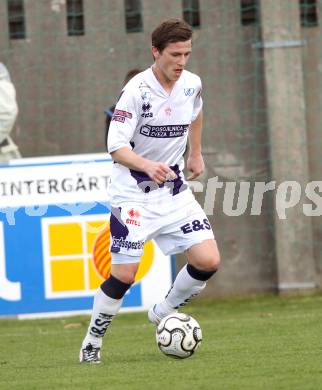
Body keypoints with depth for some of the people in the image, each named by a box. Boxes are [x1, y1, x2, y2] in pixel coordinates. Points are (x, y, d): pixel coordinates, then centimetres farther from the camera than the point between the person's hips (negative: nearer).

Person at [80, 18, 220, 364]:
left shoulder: (191, 84, -1)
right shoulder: (136, 90, -19)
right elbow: (116, 147, -24)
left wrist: (196, 154, 26)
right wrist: (148, 166, -41)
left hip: (174, 189, 5)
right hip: (132, 193, -5)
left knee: (208, 261, -8)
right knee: (124, 274, -9)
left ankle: (163, 313, 17)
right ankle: (92, 342, 12)